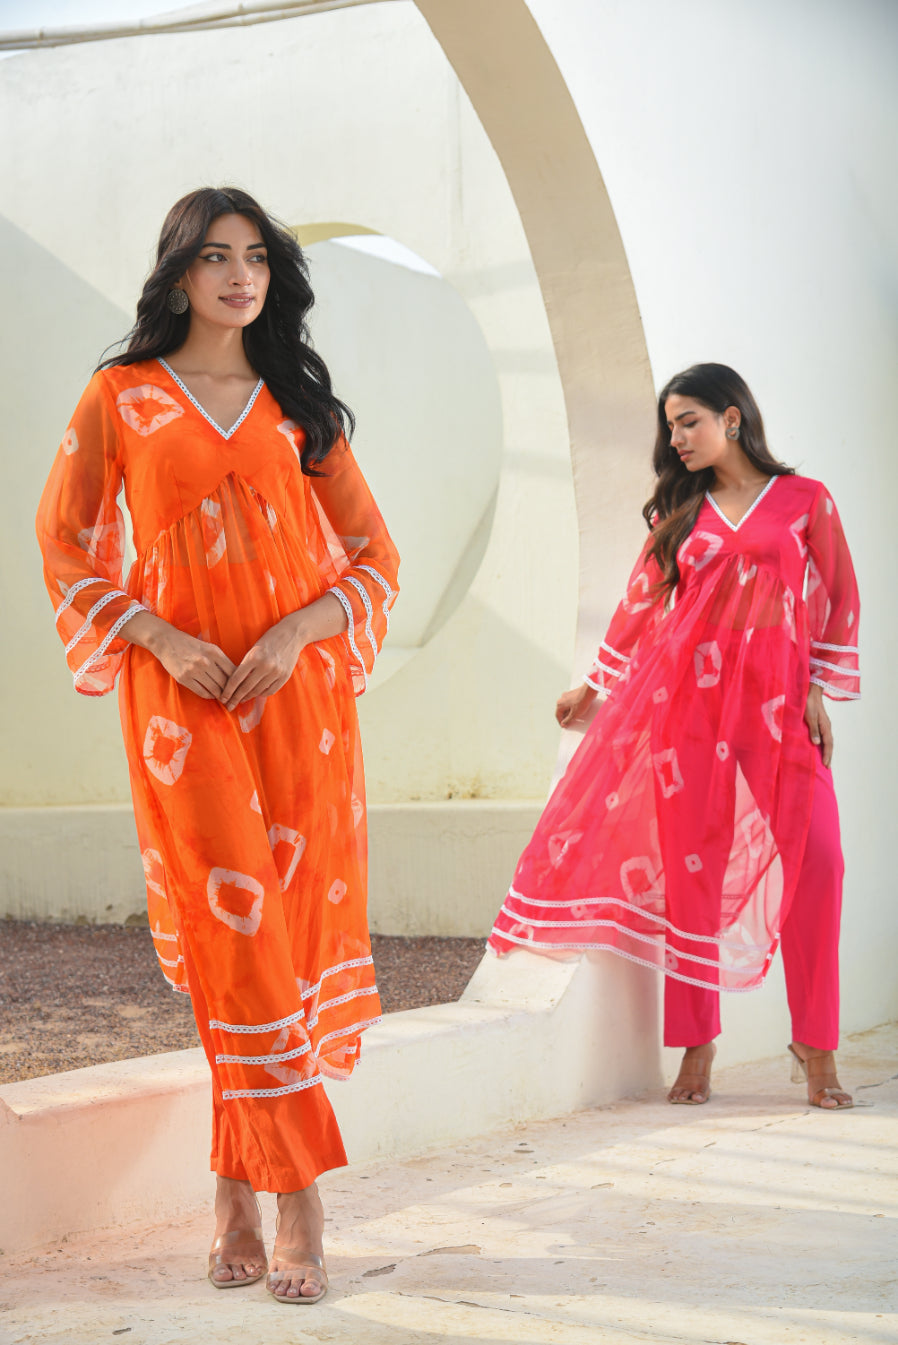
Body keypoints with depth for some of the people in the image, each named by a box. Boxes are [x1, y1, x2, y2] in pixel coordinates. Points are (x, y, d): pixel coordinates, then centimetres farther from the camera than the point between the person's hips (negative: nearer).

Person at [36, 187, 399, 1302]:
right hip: (183, 698, -2)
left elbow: (373, 554, 12)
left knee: (293, 929, -2)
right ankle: (296, 1203, -2)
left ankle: (238, 1187, 8)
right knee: (234, 932, -8)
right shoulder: (121, 397, 7)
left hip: (300, 695, 2)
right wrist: (163, 640, -6)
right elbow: (65, 543, 7)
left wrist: (295, 634, -6)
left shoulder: (298, 404, 13)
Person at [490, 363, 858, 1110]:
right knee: (691, 862, -2)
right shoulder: (681, 512, 14)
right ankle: (698, 1046, 6)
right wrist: (595, 686, 20)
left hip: (775, 700, -2)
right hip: (687, 697, 2)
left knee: (816, 859, -13)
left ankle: (816, 1046, -2)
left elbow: (838, 602, 6)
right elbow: (644, 602, 19)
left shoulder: (805, 502, 6)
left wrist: (819, 693, 0)